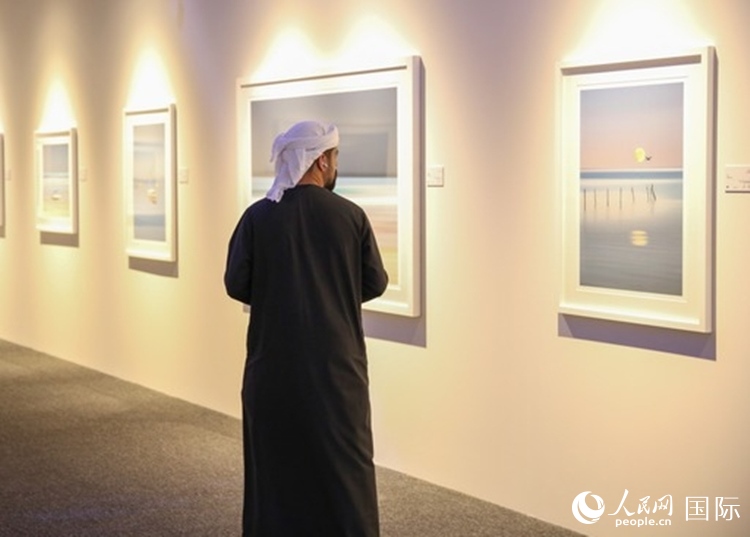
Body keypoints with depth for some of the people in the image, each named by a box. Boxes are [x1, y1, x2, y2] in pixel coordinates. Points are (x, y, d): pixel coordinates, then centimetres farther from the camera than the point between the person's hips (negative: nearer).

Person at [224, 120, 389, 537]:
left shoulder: (257, 216, -5)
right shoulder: (351, 216, -5)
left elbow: (236, 286, -6)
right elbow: (375, 284, 0)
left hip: (274, 363, 1)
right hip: (336, 364, -1)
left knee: (276, 463, 12)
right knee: (342, 466, 8)